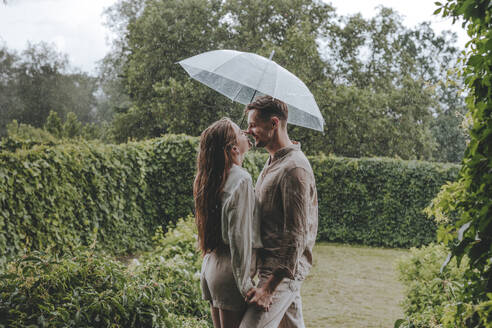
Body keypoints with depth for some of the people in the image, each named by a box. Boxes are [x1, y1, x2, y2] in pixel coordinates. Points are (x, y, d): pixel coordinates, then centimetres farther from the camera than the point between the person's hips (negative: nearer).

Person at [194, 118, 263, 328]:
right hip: (229, 271, -9)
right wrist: (245, 285, -16)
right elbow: (240, 236, -20)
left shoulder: (209, 178, 7)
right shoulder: (241, 180, -18)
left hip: (211, 263, 9)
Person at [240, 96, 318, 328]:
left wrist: (269, 286, -23)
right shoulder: (272, 163, 14)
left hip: (284, 270, -10)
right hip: (271, 265, 10)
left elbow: (296, 236, -22)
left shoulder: (294, 169, -18)